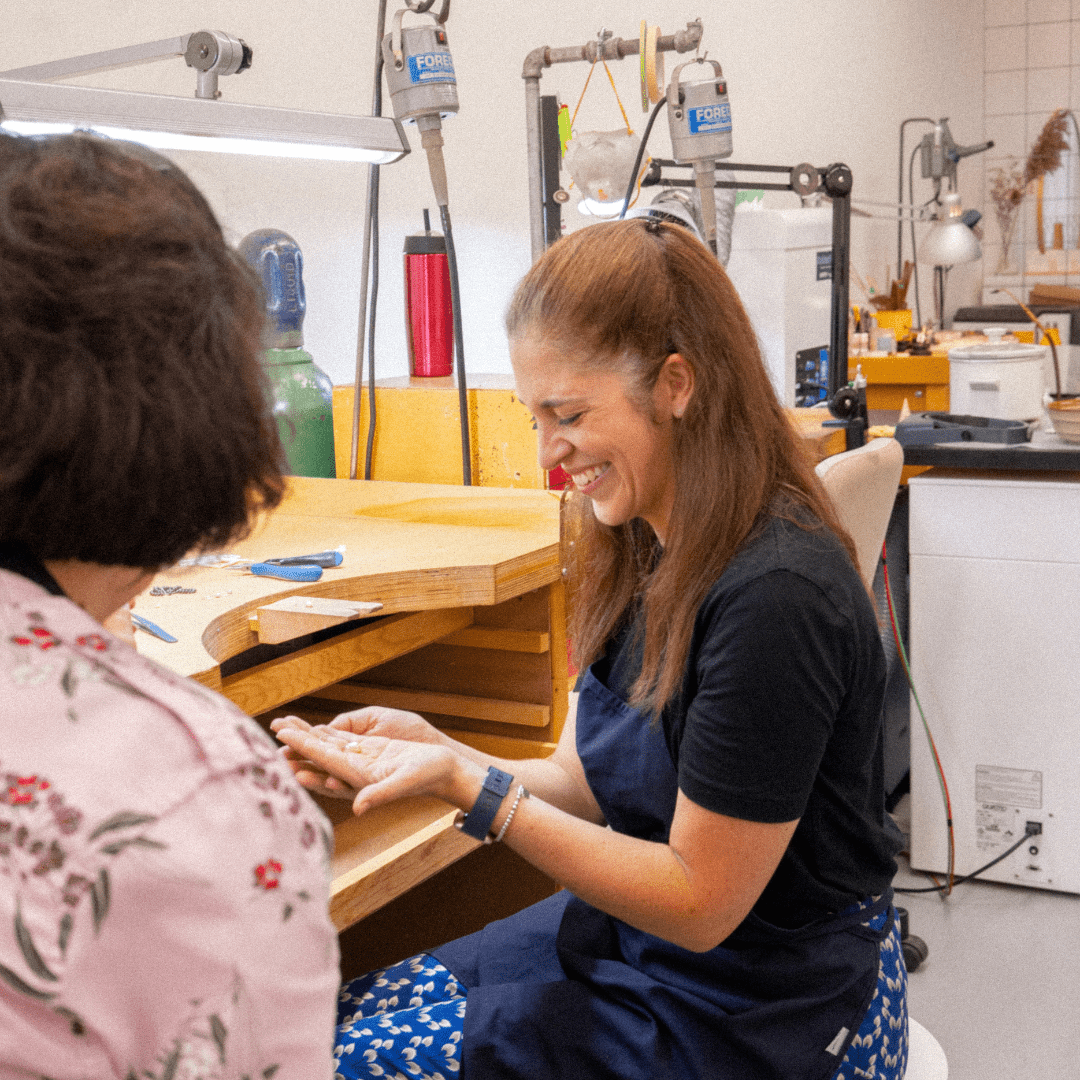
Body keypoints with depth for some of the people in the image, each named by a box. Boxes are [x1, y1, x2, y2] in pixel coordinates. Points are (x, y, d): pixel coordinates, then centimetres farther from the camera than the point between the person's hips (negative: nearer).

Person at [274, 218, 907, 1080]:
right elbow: (593, 784, 4)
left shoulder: (775, 598, -27)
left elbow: (699, 902, -21)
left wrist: (468, 785, -24)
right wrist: (434, 750, -11)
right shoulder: (651, 553, 1)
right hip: (637, 934, 8)